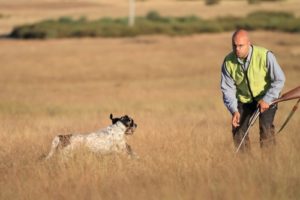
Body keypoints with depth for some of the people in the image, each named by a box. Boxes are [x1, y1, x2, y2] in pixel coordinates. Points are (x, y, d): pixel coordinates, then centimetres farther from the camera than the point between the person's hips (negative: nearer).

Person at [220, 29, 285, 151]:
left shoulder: (265, 56, -27)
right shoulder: (228, 62, -17)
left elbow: (279, 79, -19)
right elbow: (227, 88, -11)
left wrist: (267, 100, -26)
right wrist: (234, 110, -23)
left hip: (266, 97, -3)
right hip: (244, 99, 3)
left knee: (266, 127, -18)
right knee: (239, 129, -4)